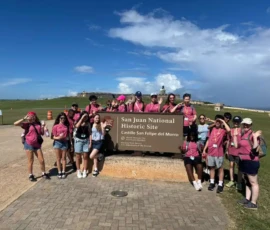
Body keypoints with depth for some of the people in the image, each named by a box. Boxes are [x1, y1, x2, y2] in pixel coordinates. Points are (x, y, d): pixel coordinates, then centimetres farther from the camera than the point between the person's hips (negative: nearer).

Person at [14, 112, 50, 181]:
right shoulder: (27, 124, -5)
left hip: (37, 144, 3)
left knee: (42, 160, 7)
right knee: (31, 161, 8)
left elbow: (42, 133, 9)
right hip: (29, 144, -3)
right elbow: (15, 123, -17)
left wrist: (42, 127, -5)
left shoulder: (38, 124, 6)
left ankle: (44, 174, 24)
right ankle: (31, 175, 24)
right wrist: (24, 119, -16)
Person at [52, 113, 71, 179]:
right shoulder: (55, 126, -4)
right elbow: (54, 137, -3)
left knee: (64, 158, 8)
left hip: (65, 142, 1)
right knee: (58, 158, 8)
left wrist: (71, 143, 3)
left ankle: (63, 172, 16)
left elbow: (69, 135, 6)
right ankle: (59, 172, 16)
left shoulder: (67, 126, 2)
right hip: (57, 143, -1)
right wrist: (58, 137, -22)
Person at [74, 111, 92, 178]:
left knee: (85, 156, 4)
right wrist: (82, 118, -23)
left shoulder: (88, 124, 3)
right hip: (78, 140, -1)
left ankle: (84, 171, 15)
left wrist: (90, 142, -3)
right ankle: (78, 171, 18)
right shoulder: (78, 122, 0)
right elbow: (77, 126, -26)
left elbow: (89, 133, 2)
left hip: (86, 141, 1)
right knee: (78, 156, 5)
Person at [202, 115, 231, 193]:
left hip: (219, 153, -4)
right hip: (210, 152, 4)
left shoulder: (223, 130, -6)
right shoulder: (212, 129, 5)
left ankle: (220, 185, 16)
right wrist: (204, 150, 10)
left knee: (220, 168, 7)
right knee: (212, 167, 14)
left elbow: (229, 130, -31)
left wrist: (223, 121, -19)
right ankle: (212, 183, 26)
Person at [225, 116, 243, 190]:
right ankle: (231, 181, 24)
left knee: (239, 167, 5)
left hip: (239, 152, -4)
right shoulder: (231, 130, 4)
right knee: (231, 165, 11)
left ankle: (239, 183, 16)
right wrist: (227, 150, 10)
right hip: (231, 151, 4)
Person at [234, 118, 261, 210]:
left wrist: (255, 137, -34)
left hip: (251, 162, -9)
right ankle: (247, 199, 29)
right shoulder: (242, 135, 11)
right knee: (247, 181, 18)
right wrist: (235, 135, 12)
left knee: (253, 182, 1)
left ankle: (253, 203, 9)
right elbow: (237, 146, 13)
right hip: (244, 161, 9)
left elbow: (254, 147, -26)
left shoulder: (253, 135, -15)